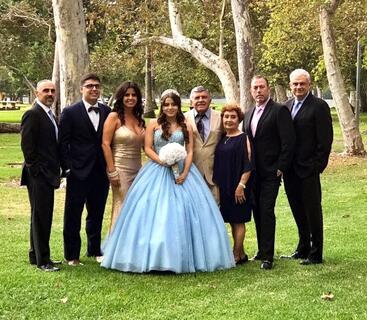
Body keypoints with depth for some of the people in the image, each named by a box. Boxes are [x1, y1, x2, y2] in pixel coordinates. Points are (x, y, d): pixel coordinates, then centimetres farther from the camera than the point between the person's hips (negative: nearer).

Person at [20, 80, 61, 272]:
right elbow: (27, 146, -17)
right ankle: (42, 260, 4)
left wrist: (56, 169, 13)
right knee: (40, 217, -3)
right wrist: (37, 170, -16)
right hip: (38, 176, -9)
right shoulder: (33, 115, -12)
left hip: (48, 175, 9)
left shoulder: (50, 115, 16)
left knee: (43, 217, 15)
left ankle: (36, 256, 25)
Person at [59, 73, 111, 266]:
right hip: (78, 172, -4)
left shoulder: (107, 112, 7)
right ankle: (72, 255, 14)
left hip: (101, 172, 4)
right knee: (73, 215, 4)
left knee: (97, 214, 15)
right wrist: (67, 168, -10)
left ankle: (94, 250, 29)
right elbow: (63, 142, -5)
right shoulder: (70, 112, -3)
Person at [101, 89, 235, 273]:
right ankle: (154, 256, 1)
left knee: (182, 212, -3)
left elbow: (190, 151, 2)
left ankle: (182, 256, 6)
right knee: (155, 213, -5)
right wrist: (162, 161, -16)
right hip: (157, 171, -1)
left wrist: (185, 173, -12)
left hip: (181, 171, 1)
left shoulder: (186, 126, 8)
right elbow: (148, 148, 1)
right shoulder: (154, 125, 6)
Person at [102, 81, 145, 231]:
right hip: (120, 169, -6)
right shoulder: (114, 117, -6)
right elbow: (105, 144, -11)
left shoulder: (139, 119, 12)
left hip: (137, 169, 6)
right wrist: (112, 172, -15)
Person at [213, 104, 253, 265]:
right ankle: (241, 254, 20)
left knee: (238, 220, -1)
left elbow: (248, 164, -13)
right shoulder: (221, 139, 11)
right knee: (232, 220, 11)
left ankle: (236, 255, 5)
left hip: (238, 186, -7)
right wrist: (217, 184, 13)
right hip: (224, 187, 7)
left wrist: (241, 185, -18)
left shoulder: (244, 138, -8)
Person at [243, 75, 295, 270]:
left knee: (266, 211, -9)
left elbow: (288, 142, -12)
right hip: (254, 173, 7)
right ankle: (262, 250, 19)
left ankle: (267, 256, -4)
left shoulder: (279, 111, -7)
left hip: (270, 173, -6)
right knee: (257, 212, 9)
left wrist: (280, 168, -14)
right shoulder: (248, 114, 15)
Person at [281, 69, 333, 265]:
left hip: (308, 170, -6)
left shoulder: (319, 106, -8)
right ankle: (303, 249, 28)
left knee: (312, 212, 2)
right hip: (290, 170, 6)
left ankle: (315, 254, 10)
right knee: (298, 213, 15)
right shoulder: (286, 106, 11)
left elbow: (325, 140, -11)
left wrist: (316, 166, -14)